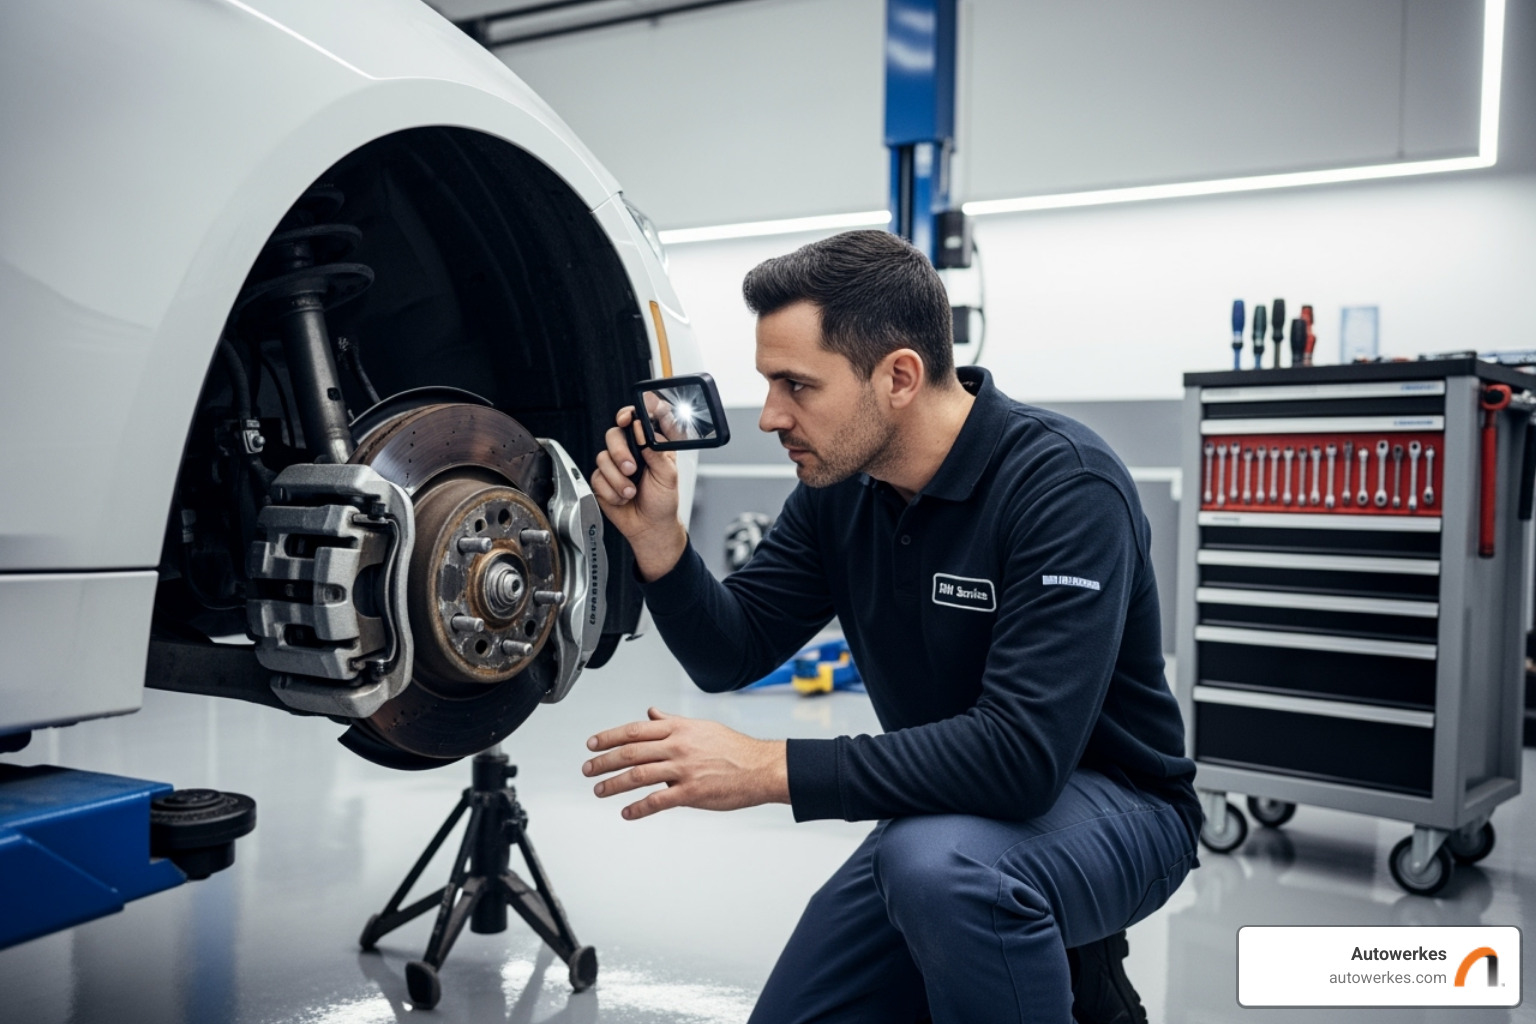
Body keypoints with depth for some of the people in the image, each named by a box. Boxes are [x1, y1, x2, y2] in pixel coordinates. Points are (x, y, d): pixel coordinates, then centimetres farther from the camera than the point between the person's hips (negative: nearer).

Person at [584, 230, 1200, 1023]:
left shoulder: (1064, 485, -27)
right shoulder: (838, 484, -5)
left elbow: (1022, 753, -35)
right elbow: (731, 653, 0)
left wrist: (768, 769, -35)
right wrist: (656, 537, -19)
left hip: (1109, 805, -6)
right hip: (944, 814, 7)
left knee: (939, 861, -37)